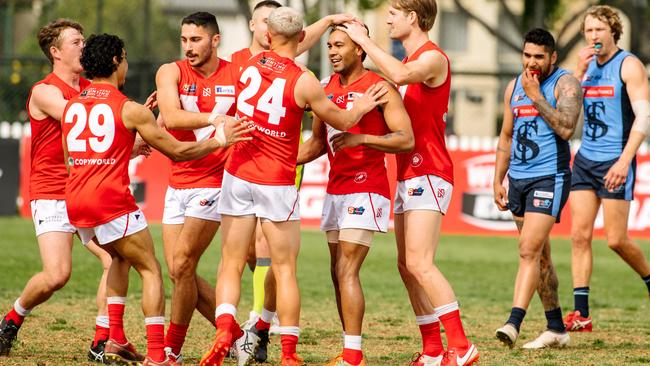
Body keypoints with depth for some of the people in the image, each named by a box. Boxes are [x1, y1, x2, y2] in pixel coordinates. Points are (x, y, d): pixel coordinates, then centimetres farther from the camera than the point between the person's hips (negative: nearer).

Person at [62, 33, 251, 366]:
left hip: (75, 201, 7)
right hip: (111, 200, -6)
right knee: (150, 271, 3)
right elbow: (177, 151, 1)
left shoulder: (71, 107, 13)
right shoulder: (130, 109, -4)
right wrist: (219, 141, 15)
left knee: (120, 257, 30)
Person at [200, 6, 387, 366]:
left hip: (238, 176, 3)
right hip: (277, 182, -3)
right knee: (284, 270, 5)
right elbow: (342, 120, 4)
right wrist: (362, 106, 21)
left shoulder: (249, 64, -1)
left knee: (231, 264, 7)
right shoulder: (304, 83, -11)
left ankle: (225, 328, -16)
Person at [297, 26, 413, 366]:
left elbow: (406, 140, -16)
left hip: (365, 189, -8)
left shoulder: (379, 87, -10)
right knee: (338, 272, 9)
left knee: (347, 271, -13)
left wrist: (360, 138, -27)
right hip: (335, 190, 8)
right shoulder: (327, 87, 11)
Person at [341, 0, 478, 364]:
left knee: (418, 263, -18)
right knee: (407, 266, 7)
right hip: (408, 174, 10)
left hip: (429, 174, -10)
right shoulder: (409, 60, 19)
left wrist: (364, 40, -22)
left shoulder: (434, 58, -11)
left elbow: (400, 75, -32)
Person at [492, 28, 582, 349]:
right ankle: (556, 328, 18)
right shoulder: (514, 87, 13)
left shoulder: (565, 84, -7)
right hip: (518, 178, 7)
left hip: (549, 178, -7)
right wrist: (498, 181, 15)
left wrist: (537, 96, -18)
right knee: (539, 255, 11)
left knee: (529, 250, -17)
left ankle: (514, 322, -23)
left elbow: (566, 128, -21)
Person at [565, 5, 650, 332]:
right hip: (585, 159, 6)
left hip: (615, 161, -6)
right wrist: (580, 72, -6)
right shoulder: (587, 66, 13)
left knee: (616, 239, -5)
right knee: (579, 234, -2)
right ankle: (581, 313, -2)